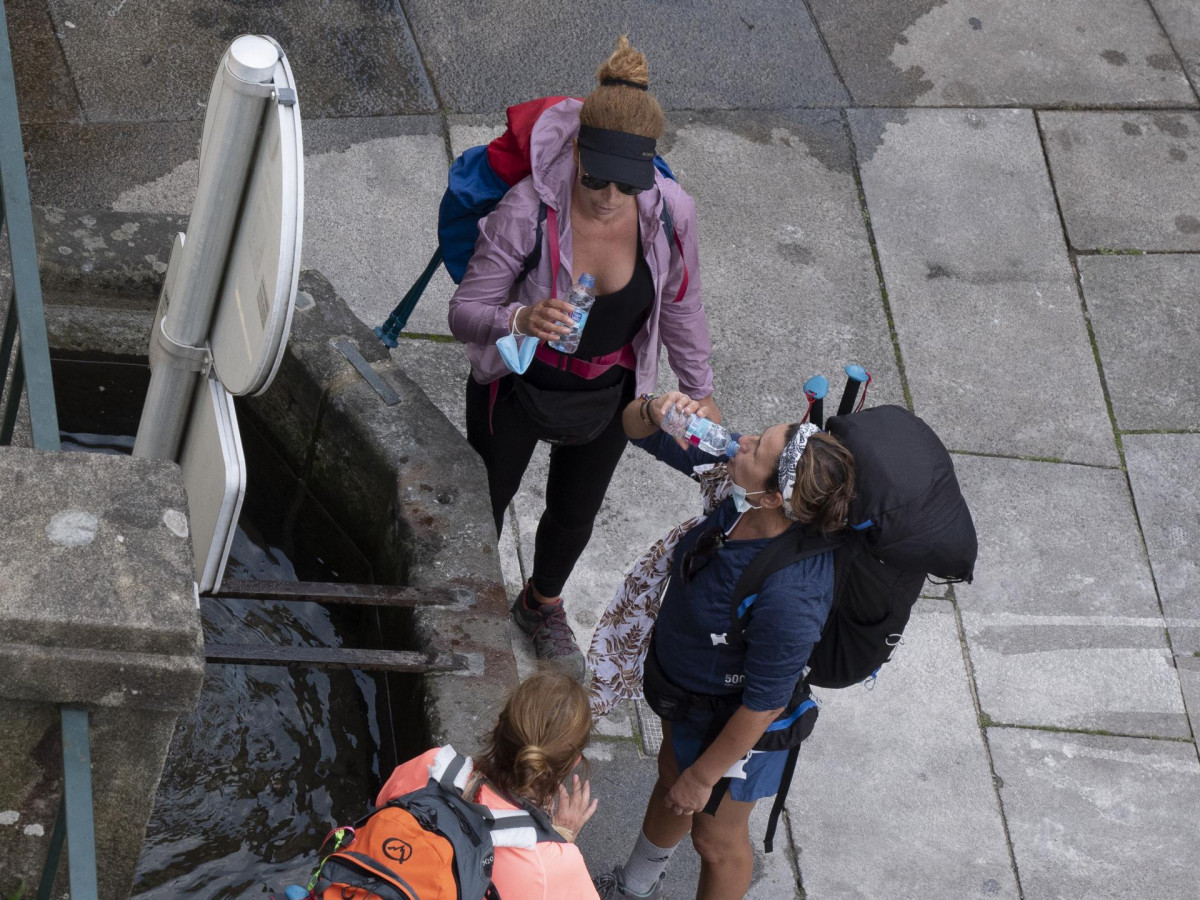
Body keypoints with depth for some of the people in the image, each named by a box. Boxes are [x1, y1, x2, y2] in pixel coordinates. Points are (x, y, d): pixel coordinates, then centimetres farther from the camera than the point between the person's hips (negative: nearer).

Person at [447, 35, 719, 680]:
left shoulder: (670, 214, -23)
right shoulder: (527, 211, -33)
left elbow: (679, 307, -4)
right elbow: (464, 313, -26)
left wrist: (700, 392, 7)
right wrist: (521, 320, -48)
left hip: (607, 396, 3)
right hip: (518, 388, -3)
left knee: (574, 515, 27)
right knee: (484, 504, 21)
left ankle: (542, 606, 60)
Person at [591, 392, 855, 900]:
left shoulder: (789, 595, -45)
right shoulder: (730, 480, -25)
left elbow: (764, 704, -30)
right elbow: (637, 431, -12)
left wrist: (704, 775, -16)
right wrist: (657, 412, -37)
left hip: (731, 721, -8)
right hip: (685, 684, 8)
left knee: (716, 839, 22)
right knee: (670, 776, 35)